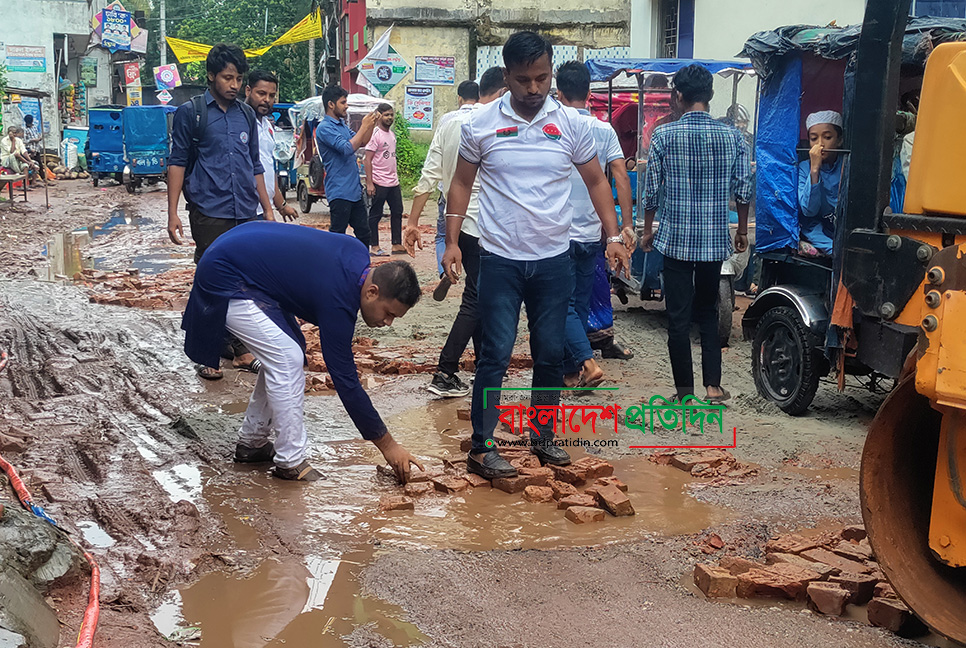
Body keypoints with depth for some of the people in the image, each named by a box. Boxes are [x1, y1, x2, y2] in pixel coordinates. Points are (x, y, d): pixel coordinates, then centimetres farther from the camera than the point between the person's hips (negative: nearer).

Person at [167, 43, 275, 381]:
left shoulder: (246, 114, 14)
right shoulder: (191, 112, 0)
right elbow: (178, 162, -1)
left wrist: (268, 210, 16)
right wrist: (173, 213, -8)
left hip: (245, 214, 5)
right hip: (209, 213, -4)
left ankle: (236, 346, 20)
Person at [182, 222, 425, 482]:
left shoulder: (358, 253, -4)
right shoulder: (337, 302, -26)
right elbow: (345, 381, -21)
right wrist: (387, 445, -15)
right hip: (225, 282, -10)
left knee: (279, 357, 11)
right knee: (287, 360, -14)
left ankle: (251, 442, 21)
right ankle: (291, 463, -5)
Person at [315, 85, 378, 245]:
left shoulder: (342, 124, 15)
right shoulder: (325, 128, -13)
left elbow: (362, 142, 23)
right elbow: (348, 148, -24)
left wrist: (372, 124, 8)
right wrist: (364, 127, -17)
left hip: (354, 189, 9)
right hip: (339, 191, -9)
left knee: (363, 232, 13)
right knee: (337, 236, -4)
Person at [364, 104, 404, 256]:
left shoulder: (392, 134, 14)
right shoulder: (375, 134, -11)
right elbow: (368, 160, -14)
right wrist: (369, 183, -19)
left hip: (393, 182, 8)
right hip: (379, 182, -8)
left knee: (397, 212, 9)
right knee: (375, 214, 1)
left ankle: (397, 244, 16)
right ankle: (374, 246, 8)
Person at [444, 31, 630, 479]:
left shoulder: (572, 124, 0)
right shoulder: (480, 125, -3)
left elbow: (596, 181, 8)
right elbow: (462, 183, 5)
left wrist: (613, 235, 0)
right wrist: (452, 242, -3)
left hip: (554, 260, 2)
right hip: (500, 260, -2)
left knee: (550, 355, 11)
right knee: (495, 355, -2)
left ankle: (543, 437, 27)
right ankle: (480, 449, 7)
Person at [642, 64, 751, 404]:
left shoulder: (664, 135, -7)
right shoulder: (733, 137, 0)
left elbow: (652, 189, -3)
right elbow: (743, 190, 3)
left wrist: (647, 230, 10)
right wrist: (742, 231, 17)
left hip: (676, 238, -3)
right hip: (715, 239, 3)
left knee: (679, 316, 4)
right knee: (708, 311, 17)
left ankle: (685, 391, 9)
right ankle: (714, 385, 11)